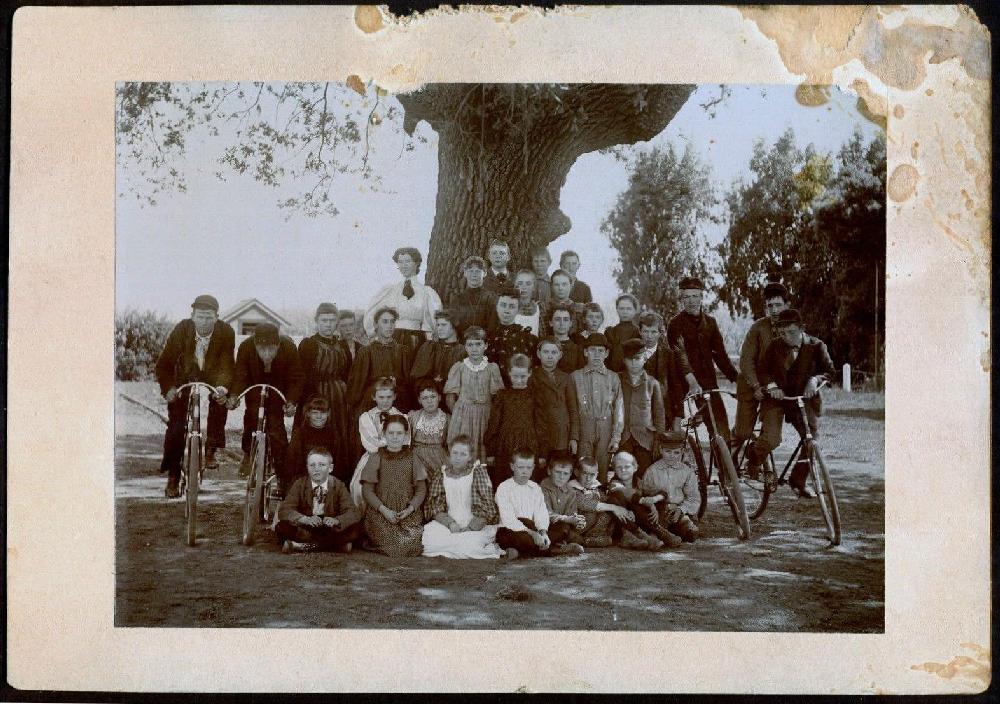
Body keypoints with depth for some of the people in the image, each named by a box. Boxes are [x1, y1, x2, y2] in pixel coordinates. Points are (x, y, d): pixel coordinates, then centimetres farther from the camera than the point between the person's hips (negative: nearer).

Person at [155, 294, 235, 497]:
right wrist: (168, 388, -28)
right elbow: (164, 363, -14)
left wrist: (223, 387, -44)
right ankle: (173, 477, 5)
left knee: (220, 402, -31)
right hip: (184, 383, 0)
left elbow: (226, 365, -25)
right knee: (176, 429, -10)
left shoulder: (226, 332, -20)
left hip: (213, 381, 0)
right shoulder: (181, 330, -18)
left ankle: (210, 451, -12)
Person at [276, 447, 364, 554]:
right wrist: (305, 519, -33)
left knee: (355, 529, -26)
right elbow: (283, 511, -13)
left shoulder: (338, 485, -2)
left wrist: (336, 520, -35)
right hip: (305, 529, 0)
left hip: (330, 529, 0)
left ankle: (304, 546, -24)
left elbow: (354, 513, -13)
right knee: (281, 527, -28)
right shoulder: (300, 484, -2)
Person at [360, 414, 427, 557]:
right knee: (393, 549, -22)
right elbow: (367, 490, 0)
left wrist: (410, 509, -9)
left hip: (408, 514, 2)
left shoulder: (413, 459, 8)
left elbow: (421, 489, 7)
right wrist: (384, 510, -12)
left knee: (412, 549, -20)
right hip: (380, 514, -2)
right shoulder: (376, 459, 3)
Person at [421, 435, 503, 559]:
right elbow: (435, 508, 5)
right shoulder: (440, 476, 8)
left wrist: (468, 529, -14)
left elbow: (486, 508, -5)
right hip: (447, 525, 2)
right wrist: (450, 523, -14)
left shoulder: (478, 472, 0)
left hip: (475, 527, -2)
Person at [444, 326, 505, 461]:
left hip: (485, 415, 0)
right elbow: (450, 396, 0)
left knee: (482, 449, 3)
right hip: (462, 414, 0)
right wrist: (457, 414, -3)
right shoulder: (459, 367, -2)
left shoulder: (492, 368, -2)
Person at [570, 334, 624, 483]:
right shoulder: (575, 377, 4)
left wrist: (616, 437, -1)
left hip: (605, 431, 0)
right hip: (583, 430, 0)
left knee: (603, 470, 1)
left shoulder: (613, 378, 5)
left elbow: (619, 408, 4)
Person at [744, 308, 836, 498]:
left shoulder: (816, 346, -2)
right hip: (777, 397, -2)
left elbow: (830, 370, -1)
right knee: (771, 439, -20)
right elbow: (762, 370, 1)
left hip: (804, 399, 2)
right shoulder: (774, 346, -2)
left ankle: (798, 480, 15)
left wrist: (815, 379, -20)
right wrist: (771, 385, -19)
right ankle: (754, 456, 16)